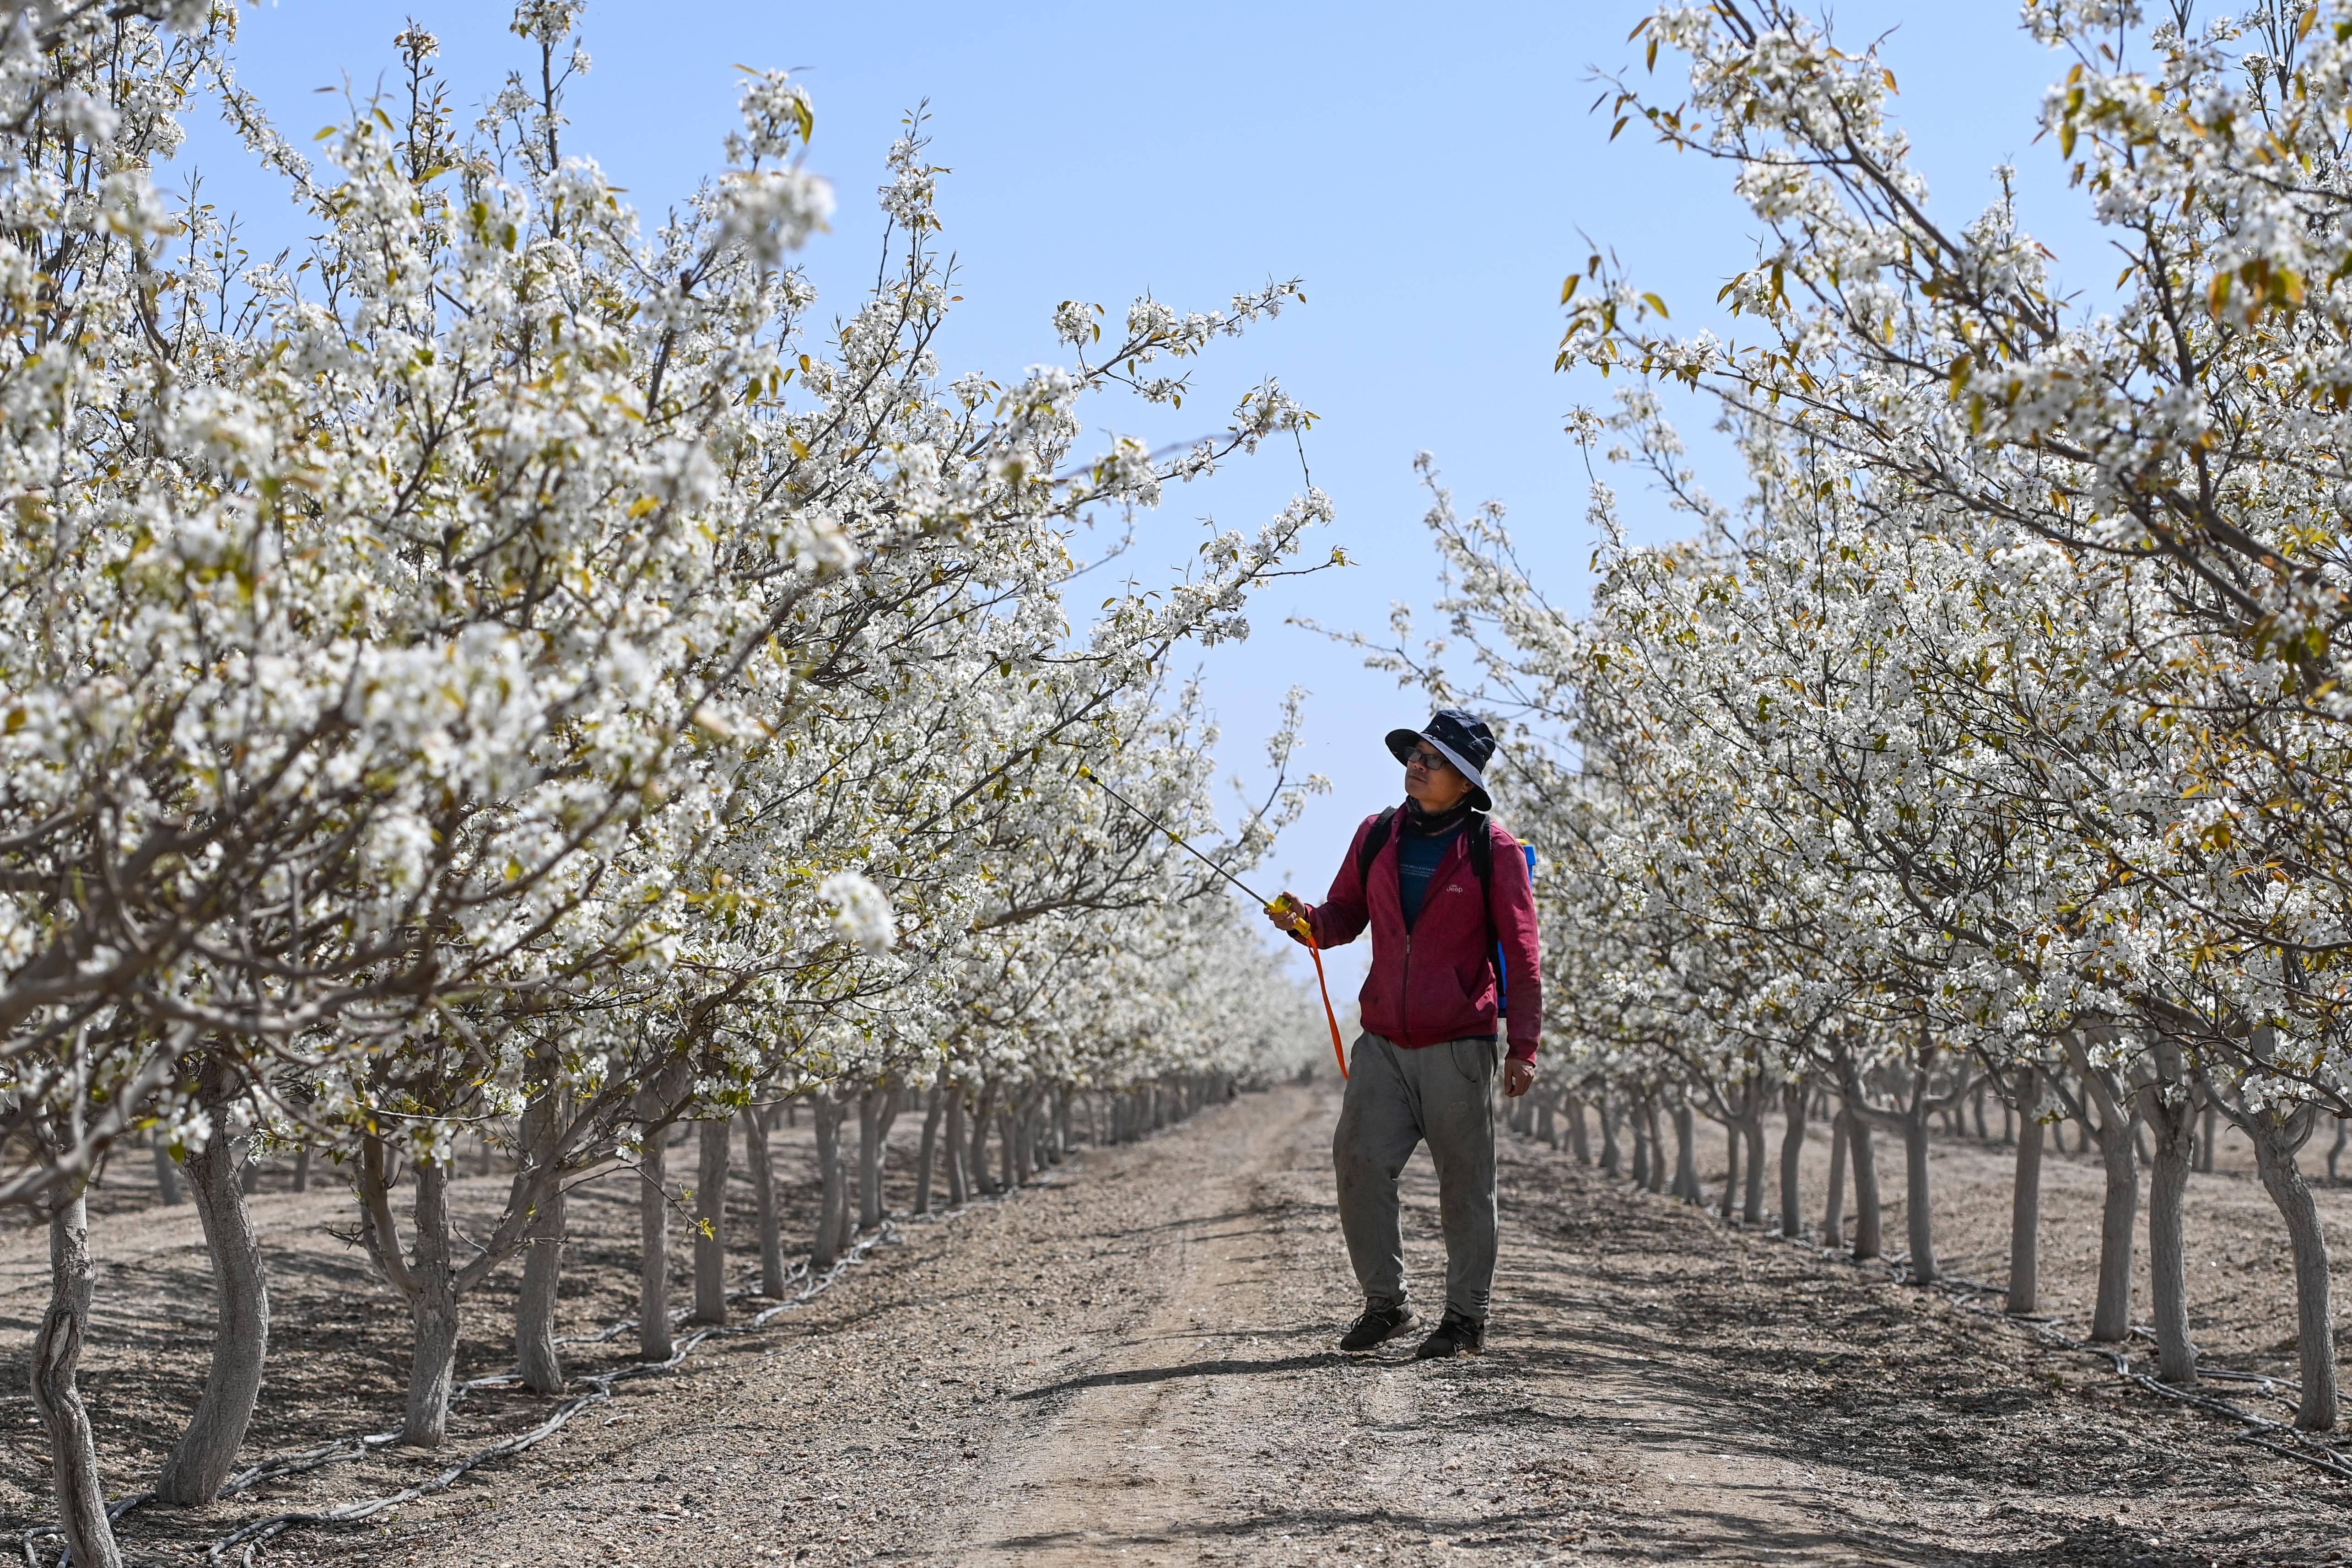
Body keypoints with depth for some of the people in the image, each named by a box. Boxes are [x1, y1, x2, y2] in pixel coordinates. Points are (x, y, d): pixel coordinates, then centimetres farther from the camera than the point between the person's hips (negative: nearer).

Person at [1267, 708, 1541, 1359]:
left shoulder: (1493, 850, -4)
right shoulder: (1377, 836, 8)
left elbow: (1521, 954, -4)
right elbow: (1346, 917, 16)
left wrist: (1524, 1047, -9)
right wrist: (1304, 919, -8)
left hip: (1458, 1046, -4)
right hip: (1383, 1042, 4)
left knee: (1465, 1183, 2)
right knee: (1358, 1164, -4)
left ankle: (1467, 1318, 13)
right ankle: (1385, 1302, 10)